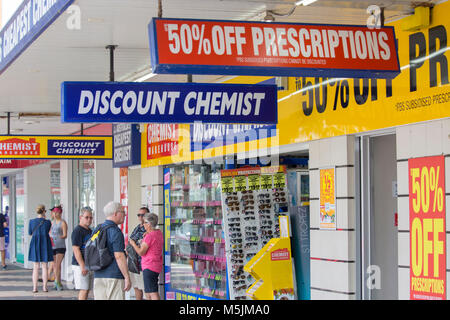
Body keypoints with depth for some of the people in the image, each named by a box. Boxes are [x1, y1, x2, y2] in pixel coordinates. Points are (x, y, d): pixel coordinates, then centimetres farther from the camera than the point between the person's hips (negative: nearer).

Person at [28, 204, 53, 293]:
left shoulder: (32, 221, -3)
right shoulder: (48, 222, -7)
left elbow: (30, 233, 9)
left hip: (35, 245, 1)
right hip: (45, 244, -1)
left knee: (36, 267, 6)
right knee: (45, 266, 6)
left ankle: (35, 287, 3)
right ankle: (44, 287, 5)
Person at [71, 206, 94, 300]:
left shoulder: (90, 231, 16)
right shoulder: (77, 231, -11)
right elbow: (76, 250, -17)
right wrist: (83, 266, -21)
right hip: (80, 265, -8)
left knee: (87, 289, 9)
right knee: (84, 290, -10)